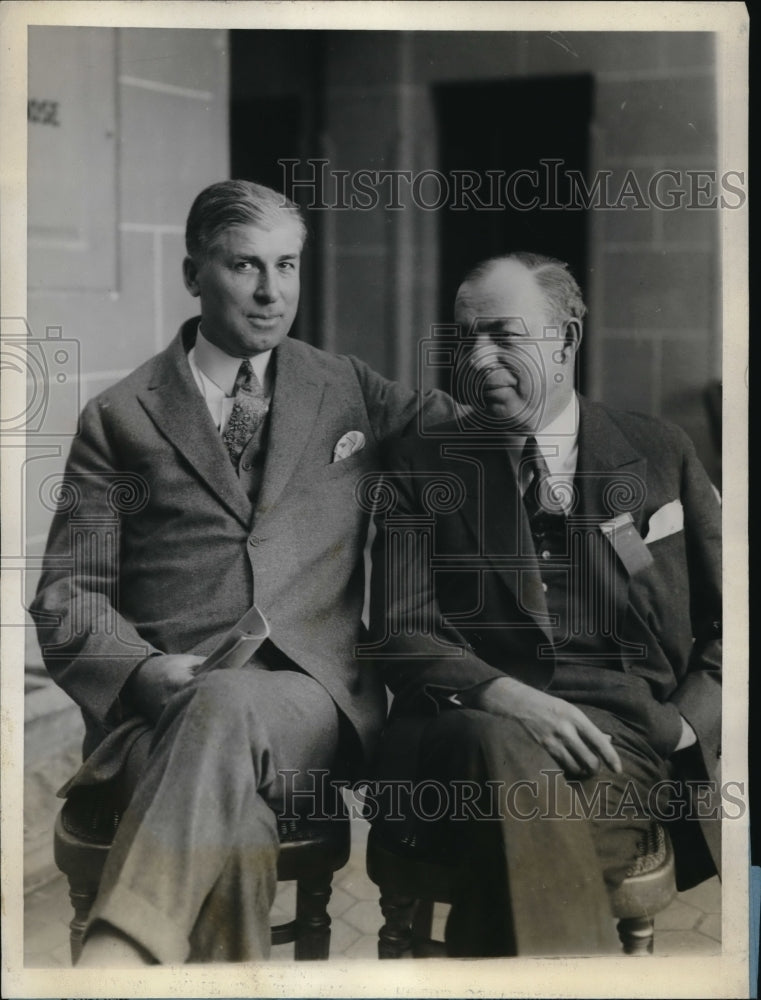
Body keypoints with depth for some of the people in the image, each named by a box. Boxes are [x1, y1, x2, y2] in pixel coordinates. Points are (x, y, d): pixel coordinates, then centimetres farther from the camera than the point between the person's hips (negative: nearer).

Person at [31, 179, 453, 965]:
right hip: (161, 704, 0)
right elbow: (68, 594, 9)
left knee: (227, 705, -37)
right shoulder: (120, 419, 14)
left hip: (311, 699, 1)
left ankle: (111, 964, -42)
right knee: (229, 823, -37)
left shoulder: (348, 391, 20)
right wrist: (143, 670, -12)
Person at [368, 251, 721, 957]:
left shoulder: (659, 454, 17)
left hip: (633, 735, 0)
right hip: (481, 725, 1)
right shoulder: (421, 468, 15)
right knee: (506, 753, -37)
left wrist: (683, 724, -3)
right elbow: (402, 633, 3)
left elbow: (727, 622, 16)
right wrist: (508, 697, -16)